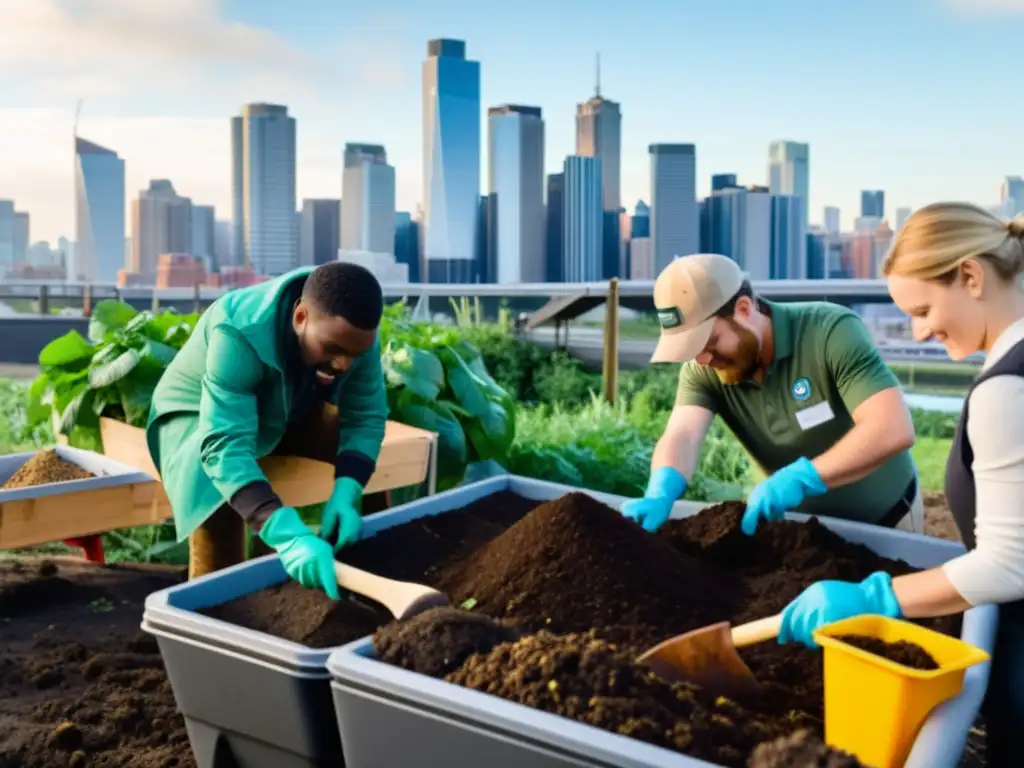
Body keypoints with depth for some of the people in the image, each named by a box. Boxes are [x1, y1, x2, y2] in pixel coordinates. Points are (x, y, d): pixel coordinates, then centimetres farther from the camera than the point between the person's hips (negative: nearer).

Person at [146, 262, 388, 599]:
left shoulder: (352, 332, -24)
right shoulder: (239, 334, -41)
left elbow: (366, 416, -19)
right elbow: (225, 445, -49)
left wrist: (347, 494, -38)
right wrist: (288, 535, -62)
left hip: (287, 413, 5)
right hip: (197, 415, -5)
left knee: (369, 456, -14)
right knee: (217, 492, -32)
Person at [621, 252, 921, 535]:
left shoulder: (831, 331, -28)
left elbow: (895, 430, -36)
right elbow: (682, 436, -28)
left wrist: (800, 479, -45)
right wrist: (659, 496, -49)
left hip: (885, 522, -3)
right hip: (805, 526, 3)